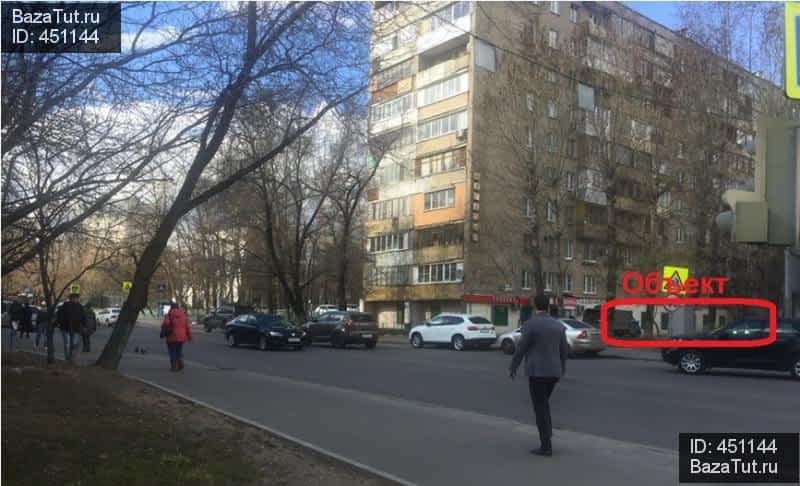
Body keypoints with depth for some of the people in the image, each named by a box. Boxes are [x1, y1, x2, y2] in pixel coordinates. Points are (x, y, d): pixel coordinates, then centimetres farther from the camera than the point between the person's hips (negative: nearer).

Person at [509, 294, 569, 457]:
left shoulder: (530, 324, -11)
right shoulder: (558, 325, 7)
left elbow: (521, 349, -10)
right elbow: (564, 350, 12)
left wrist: (512, 368, 3)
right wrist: (562, 369, 27)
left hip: (537, 371, -6)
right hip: (553, 371, 6)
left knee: (540, 408, 1)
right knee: (543, 402, 26)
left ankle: (546, 446, 2)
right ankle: (547, 432, 21)